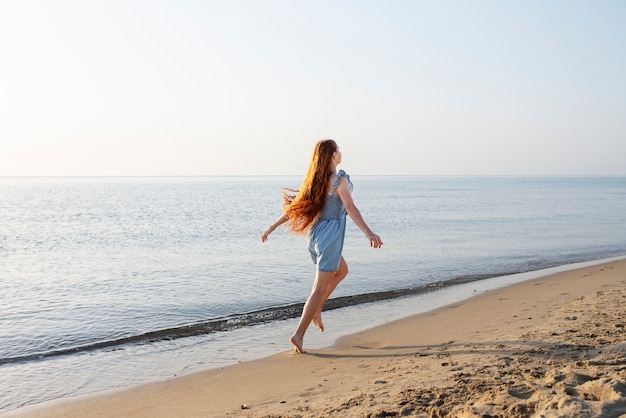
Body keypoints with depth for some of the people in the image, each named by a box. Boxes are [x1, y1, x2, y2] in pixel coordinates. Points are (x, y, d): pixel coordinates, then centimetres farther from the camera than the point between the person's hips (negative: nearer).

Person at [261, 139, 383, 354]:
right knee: (320, 289, -2)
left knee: (341, 271, 29)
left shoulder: (315, 180, 7)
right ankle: (299, 334, -2)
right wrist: (368, 233, -37)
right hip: (329, 238, -8)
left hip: (314, 236, 8)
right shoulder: (339, 180, -13)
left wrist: (273, 226, 16)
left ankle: (316, 310, 24)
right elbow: (350, 208, -27)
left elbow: (295, 205, 9)